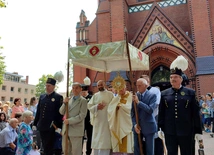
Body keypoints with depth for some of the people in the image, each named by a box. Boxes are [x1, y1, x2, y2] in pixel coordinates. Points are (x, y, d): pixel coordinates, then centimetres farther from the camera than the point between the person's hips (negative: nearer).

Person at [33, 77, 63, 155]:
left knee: (49, 148, 2)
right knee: (44, 147, 16)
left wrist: (59, 126, -11)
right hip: (42, 126, 6)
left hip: (51, 127, -5)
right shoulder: (42, 96, 11)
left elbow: (60, 113, -9)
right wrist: (35, 124, 14)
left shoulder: (58, 97, -6)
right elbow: (38, 111, 15)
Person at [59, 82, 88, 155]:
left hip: (76, 130, -6)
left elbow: (82, 115, -13)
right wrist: (64, 103, -8)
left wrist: (69, 120, -16)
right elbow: (61, 112, 8)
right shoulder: (69, 99, 13)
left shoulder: (83, 100, -5)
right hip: (66, 129, 6)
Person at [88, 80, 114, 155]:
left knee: (105, 140, -5)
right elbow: (89, 106, 4)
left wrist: (106, 105, -19)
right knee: (96, 140, 9)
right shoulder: (95, 95, 12)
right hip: (97, 121, 4)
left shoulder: (110, 94, 3)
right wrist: (96, 107, -13)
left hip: (107, 121, -3)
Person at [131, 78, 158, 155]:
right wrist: (135, 124, -5)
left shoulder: (152, 95, -7)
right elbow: (132, 112, 5)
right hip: (137, 126, 3)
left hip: (148, 126, -3)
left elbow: (151, 110, -19)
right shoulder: (134, 96, 4)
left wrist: (138, 102, -22)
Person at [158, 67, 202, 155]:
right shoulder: (164, 94, 4)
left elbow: (196, 113, 0)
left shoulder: (190, 93, 0)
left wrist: (198, 131, -2)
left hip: (186, 132, -1)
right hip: (169, 132, 1)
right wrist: (160, 128, 1)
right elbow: (161, 113, 5)